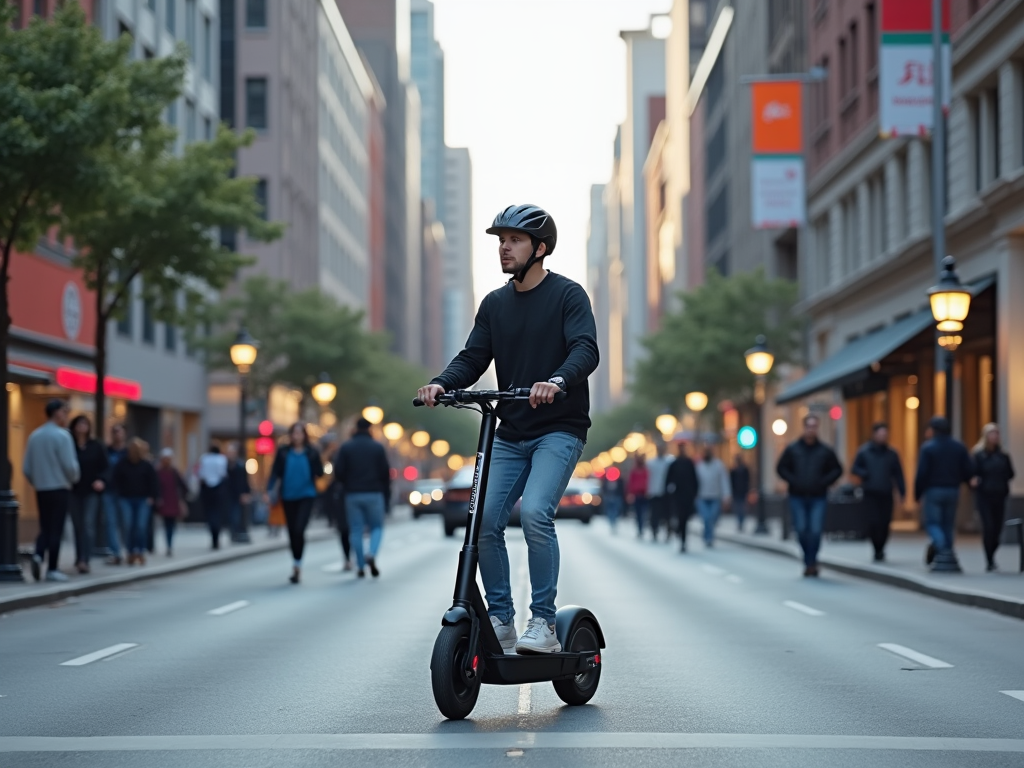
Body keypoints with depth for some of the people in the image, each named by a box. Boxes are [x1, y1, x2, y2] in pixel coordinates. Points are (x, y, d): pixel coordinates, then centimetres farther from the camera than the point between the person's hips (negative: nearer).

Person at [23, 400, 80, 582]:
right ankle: (52, 570, 2)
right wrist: (74, 478, 5)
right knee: (55, 529, 0)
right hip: (59, 488, -5)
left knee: (44, 528, 14)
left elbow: (26, 468, 8)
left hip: (41, 490, 5)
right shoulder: (62, 435, -12)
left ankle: (38, 555, -10)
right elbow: (70, 465, -15)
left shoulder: (34, 436, 6)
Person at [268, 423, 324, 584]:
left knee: (299, 530, -17)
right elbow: (275, 472, 1)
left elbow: (320, 473, -2)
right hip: (288, 497, 2)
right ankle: (297, 567, 24)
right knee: (292, 532, 9)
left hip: (306, 496, -2)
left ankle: (297, 565, -8)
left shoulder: (311, 452, -1)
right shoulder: (283, 452, 2)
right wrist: (270, 490, -13)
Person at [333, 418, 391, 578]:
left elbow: (338, 471, -5)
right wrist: (386, 496, 7)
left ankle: (360, 566, 3)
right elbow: (385, 473, -1)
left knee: (356, 530, 6)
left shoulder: (346, 447, 0)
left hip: (352, 495, 1)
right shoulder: (378, 447, 0)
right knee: (377, 527, 10)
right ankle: (371, 554, -16)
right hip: (374, 494, 0)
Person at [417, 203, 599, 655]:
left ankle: (544, 622, -15)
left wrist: (557, 381, -39)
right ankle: (500, 619, 8)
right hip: (510, 434, 6)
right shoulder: (494, 304, 11)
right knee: (484, 520, -7)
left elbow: (586, 350, -19)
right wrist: (442, 384, -14)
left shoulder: (568, 295, -5)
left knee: (535, 512, -24)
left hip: (559, 430, -6)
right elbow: (473, 358, 7)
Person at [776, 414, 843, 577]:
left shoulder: (825, 451, 4)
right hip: (798, 498, 1)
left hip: (818, 498, -1)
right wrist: (792, 481, -4)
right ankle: (810, 562, 16)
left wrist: (824, 482, -4)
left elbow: (837, 470, 10)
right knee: (801, 530, -3)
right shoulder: (792, 449, 5)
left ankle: (810, 562, -2)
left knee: (815, 530, -11)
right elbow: (781, 468, 10)